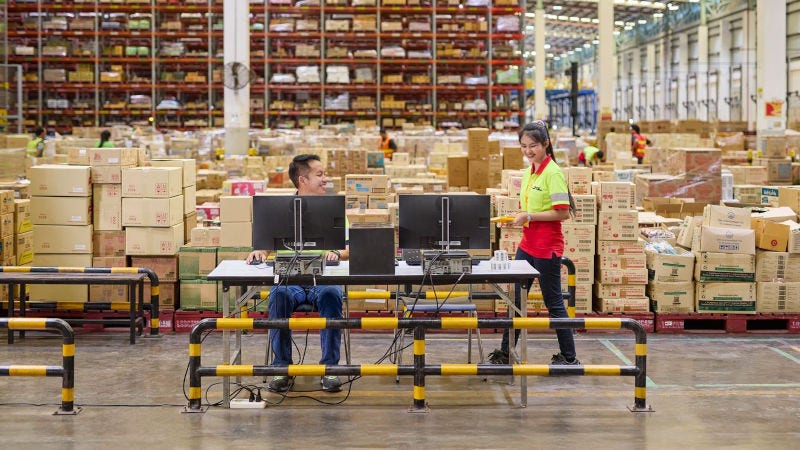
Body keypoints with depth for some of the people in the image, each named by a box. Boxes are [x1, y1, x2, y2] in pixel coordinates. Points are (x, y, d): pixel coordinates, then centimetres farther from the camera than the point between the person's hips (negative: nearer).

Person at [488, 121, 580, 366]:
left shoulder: (553, 173, -15)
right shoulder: (529, 172, 11)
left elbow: (563, 213, -20)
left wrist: (529, 217, -19)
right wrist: (518, 216, 4)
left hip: (547, 247, -9)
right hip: (527, 244, 9)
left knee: (553, 302, 1)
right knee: (516, 298, 12)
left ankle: (569, 357, 12)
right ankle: (505, 352, 21)